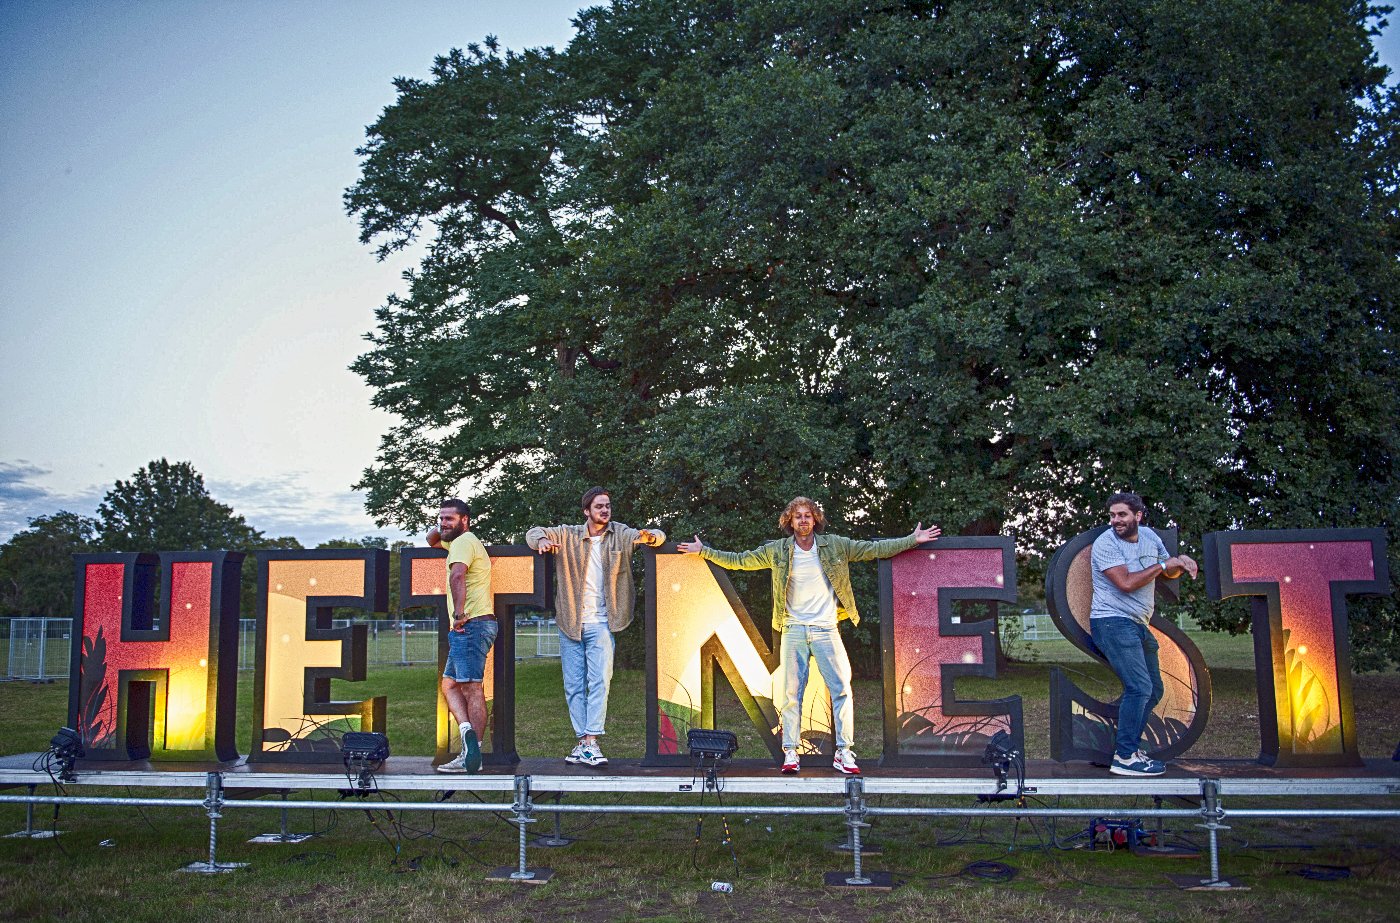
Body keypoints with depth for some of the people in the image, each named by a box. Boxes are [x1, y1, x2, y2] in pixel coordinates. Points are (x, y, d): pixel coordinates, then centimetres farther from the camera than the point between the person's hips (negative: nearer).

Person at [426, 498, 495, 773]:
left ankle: (472, 755, -12)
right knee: (450, 684, 11)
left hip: (471, 625, -11)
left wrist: (459, 613, -27)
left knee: (472, 688, -11)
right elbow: (431, 540, 39)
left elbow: (457, 576, -27)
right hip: (469, 629, 11)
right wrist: (440, 529, 17)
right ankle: (467, 730, -2)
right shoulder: (459, 541, 24)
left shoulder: (463, 542, -9)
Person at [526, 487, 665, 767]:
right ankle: (581, 741, 10)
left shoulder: (620, 534, 6)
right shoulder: (569, 535, 6)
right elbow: (534, 532, 11)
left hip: (601, 623, -2)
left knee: (600, 681, -13)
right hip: (570, 622, 2)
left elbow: (658, 536, 4)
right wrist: (542, 541, -14)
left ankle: (591, 742, -16)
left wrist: (649, 537, -21)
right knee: (573, 686, 4)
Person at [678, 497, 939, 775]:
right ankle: (790, 753, 6)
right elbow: (738, 560, 9)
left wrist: (912, 540, 2)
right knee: (791, 694, 0)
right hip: (793, 630, 0)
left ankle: (843, 753, 0)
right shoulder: (777, 551, 3)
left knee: (842, 688, -7)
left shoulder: (835, 545, 2)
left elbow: (875, 549, 5)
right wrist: (704, 551, 7)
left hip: (826, 630, 0)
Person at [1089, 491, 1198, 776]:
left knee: (1153, 690, 14)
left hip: (1138, 625, 9)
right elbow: (1126, 582, -23)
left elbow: (1169, 572, 21)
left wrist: (1181, 561, -2)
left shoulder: (1149, 536, 8)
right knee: (1139, 687, -18)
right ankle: (1125, 758, -13)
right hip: (1113, 622, -9)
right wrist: (1161, 565, -14)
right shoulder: (1105, 543, -14)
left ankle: (1128, 745, 23)